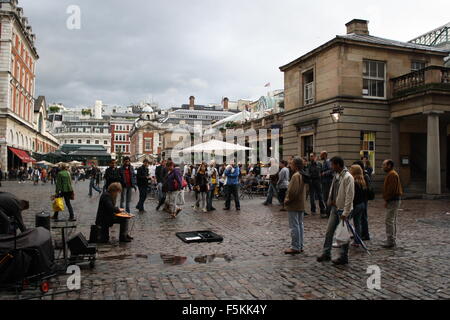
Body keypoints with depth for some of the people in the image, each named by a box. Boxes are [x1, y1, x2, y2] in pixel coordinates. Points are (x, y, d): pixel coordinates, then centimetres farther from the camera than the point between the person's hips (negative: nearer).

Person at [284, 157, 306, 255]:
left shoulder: (296, 175, -19)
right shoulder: (302, 175, 11)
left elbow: (293, 191, -26)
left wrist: (287, 200, -13)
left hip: (294, 206, -10)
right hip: (301, 205, 10)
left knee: (294, 226, -3)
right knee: (300, 225, 14)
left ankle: (295, 247, 2)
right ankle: (300, 246, 22)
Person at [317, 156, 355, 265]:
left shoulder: (348, 177, -18)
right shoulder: (336, 175, 9)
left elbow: (349, 196, -21)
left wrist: (345, 213, -22)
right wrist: (331, 200, 2)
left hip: (343, 209, -8)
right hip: (334, 208, 8)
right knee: (329, 231, 12)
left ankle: (343, 257, 16)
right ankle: (326, 254, 23)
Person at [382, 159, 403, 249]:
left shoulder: (392, 174, -15)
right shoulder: (393, 174, 19)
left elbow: (391, 189, -23)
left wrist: (386, 200, -19)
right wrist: (387, 199, 19)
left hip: (393, 201, -11)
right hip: (396, 199, 11)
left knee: (389, 221, -9)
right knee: (393, 221, 14)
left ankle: (390, 242, -7)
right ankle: (393, 241, 21)